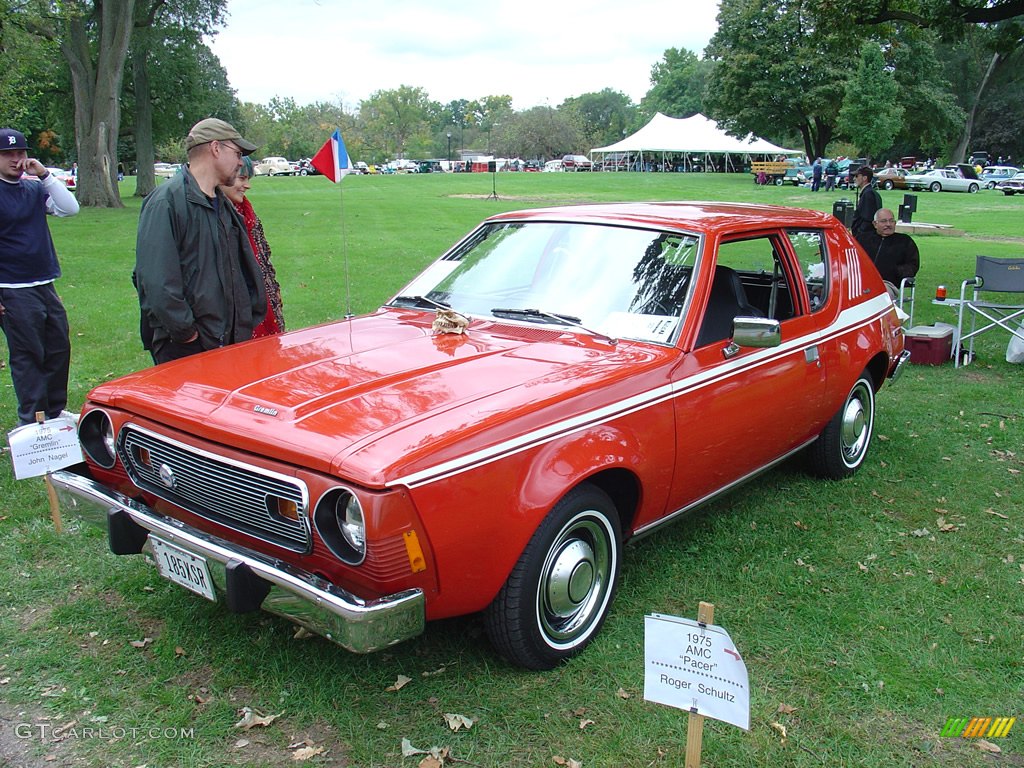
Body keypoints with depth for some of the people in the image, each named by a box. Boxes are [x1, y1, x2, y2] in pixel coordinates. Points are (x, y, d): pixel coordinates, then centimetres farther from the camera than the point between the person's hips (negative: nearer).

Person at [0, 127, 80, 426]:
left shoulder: (34, 188, 9)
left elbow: (70, 208, -1)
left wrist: (45, 175, -8)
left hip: (45, 286, 6)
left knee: (59, 349, 12)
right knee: (27, 356, 0)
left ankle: (55, 413, 26)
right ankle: (32, 421, 11)